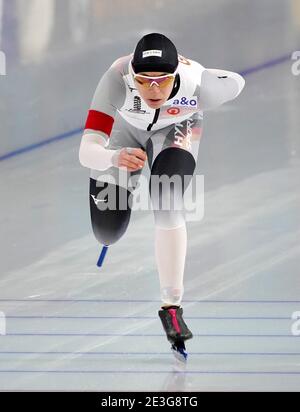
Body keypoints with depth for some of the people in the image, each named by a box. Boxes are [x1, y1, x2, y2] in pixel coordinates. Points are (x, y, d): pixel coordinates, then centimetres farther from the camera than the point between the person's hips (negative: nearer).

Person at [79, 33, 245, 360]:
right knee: (107, 233, 7)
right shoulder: (117, 79, -43)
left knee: (166, 205, -29)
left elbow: (237, 83, -15)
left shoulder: (200, 85, -41)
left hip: (177, 129, -1)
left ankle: (172, 307, -19)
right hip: (126, 129, 1)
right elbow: (86, 151, -49)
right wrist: (115, 157, -70)